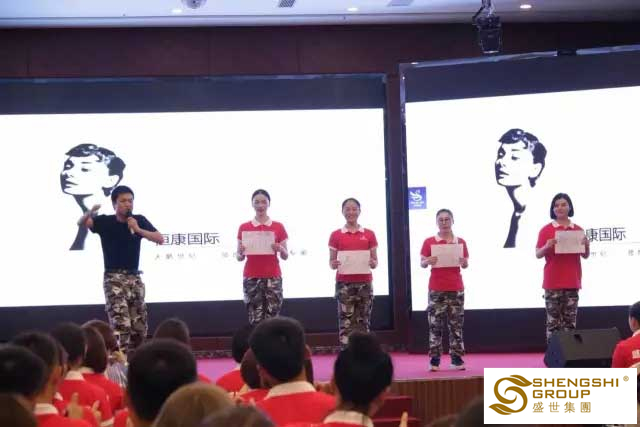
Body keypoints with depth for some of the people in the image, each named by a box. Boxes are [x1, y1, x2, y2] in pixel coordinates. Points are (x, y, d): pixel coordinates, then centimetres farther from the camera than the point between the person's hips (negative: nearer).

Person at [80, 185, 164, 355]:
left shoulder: (139, 220, 2)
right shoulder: (105, 222, -5)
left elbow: (160, 239, -4)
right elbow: (82, 222, -21)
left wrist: (138, 229, -17)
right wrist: (90, 212, -43)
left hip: (134, 278, 4)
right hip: (114, 279, -4)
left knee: (140, 327, 7)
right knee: (121, 325, -17)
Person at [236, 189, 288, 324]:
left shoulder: (278, 227, 6)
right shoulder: (244, 228, 6)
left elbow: (285, 256, 8)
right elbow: (239, 257, 9)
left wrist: (280, 249, -13)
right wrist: (241, 252, -13)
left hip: (273, 277, 0)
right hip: (251, 278, 0)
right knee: (255, 319, -5)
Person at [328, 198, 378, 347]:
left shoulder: (369, 234, 8)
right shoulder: (336, 235, 5)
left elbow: (375, 261, 10)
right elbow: (331, 262, 7)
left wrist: (372, 263, -13)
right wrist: (334, 264, -15)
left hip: (364, 283, 1)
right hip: (344, 283, -1)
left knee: (363, 322, 2)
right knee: (345, 323, -6)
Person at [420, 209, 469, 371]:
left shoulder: (460, 242, 6)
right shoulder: (429, 242, 1)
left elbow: (466, 265, 10)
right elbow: (422, 264, 1)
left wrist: (463, 262, -13)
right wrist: (428, 262, -20)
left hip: (456, 288, 1)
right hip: (436, 289, -1)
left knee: (456, 325, 2)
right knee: (435, 325, -2)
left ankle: (457, 359, 5)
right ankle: (434, 360, 0)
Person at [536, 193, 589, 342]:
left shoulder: (578, 230, 9)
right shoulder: (546, 230, 1)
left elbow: (585, 256, 12)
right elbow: (538, 254, -2)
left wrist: (586, 246, -9)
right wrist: (547, 246, -21)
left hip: (572, 281, 3)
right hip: (553, 282, -3)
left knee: (570, 322, 3)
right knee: (553, 321, -3)